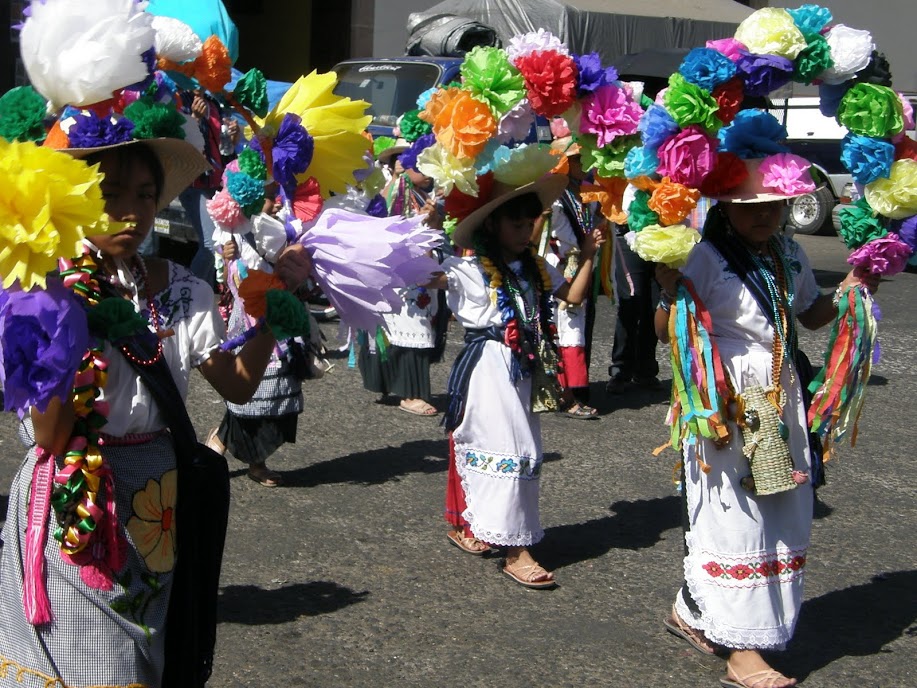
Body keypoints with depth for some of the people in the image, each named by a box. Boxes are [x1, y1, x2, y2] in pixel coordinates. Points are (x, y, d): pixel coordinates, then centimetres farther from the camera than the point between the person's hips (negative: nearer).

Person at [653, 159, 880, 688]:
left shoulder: (790, 256, 9)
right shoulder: (706, 259, -12)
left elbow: (812, 314, 24)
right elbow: (666, 332, -15)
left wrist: (853, 287, 10)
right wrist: (670, 290, -32)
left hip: (783, 404, 8)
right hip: (726, 406, -8)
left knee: (783, 519, 12)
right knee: (735, 518, -2)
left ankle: (692, 611, 28)